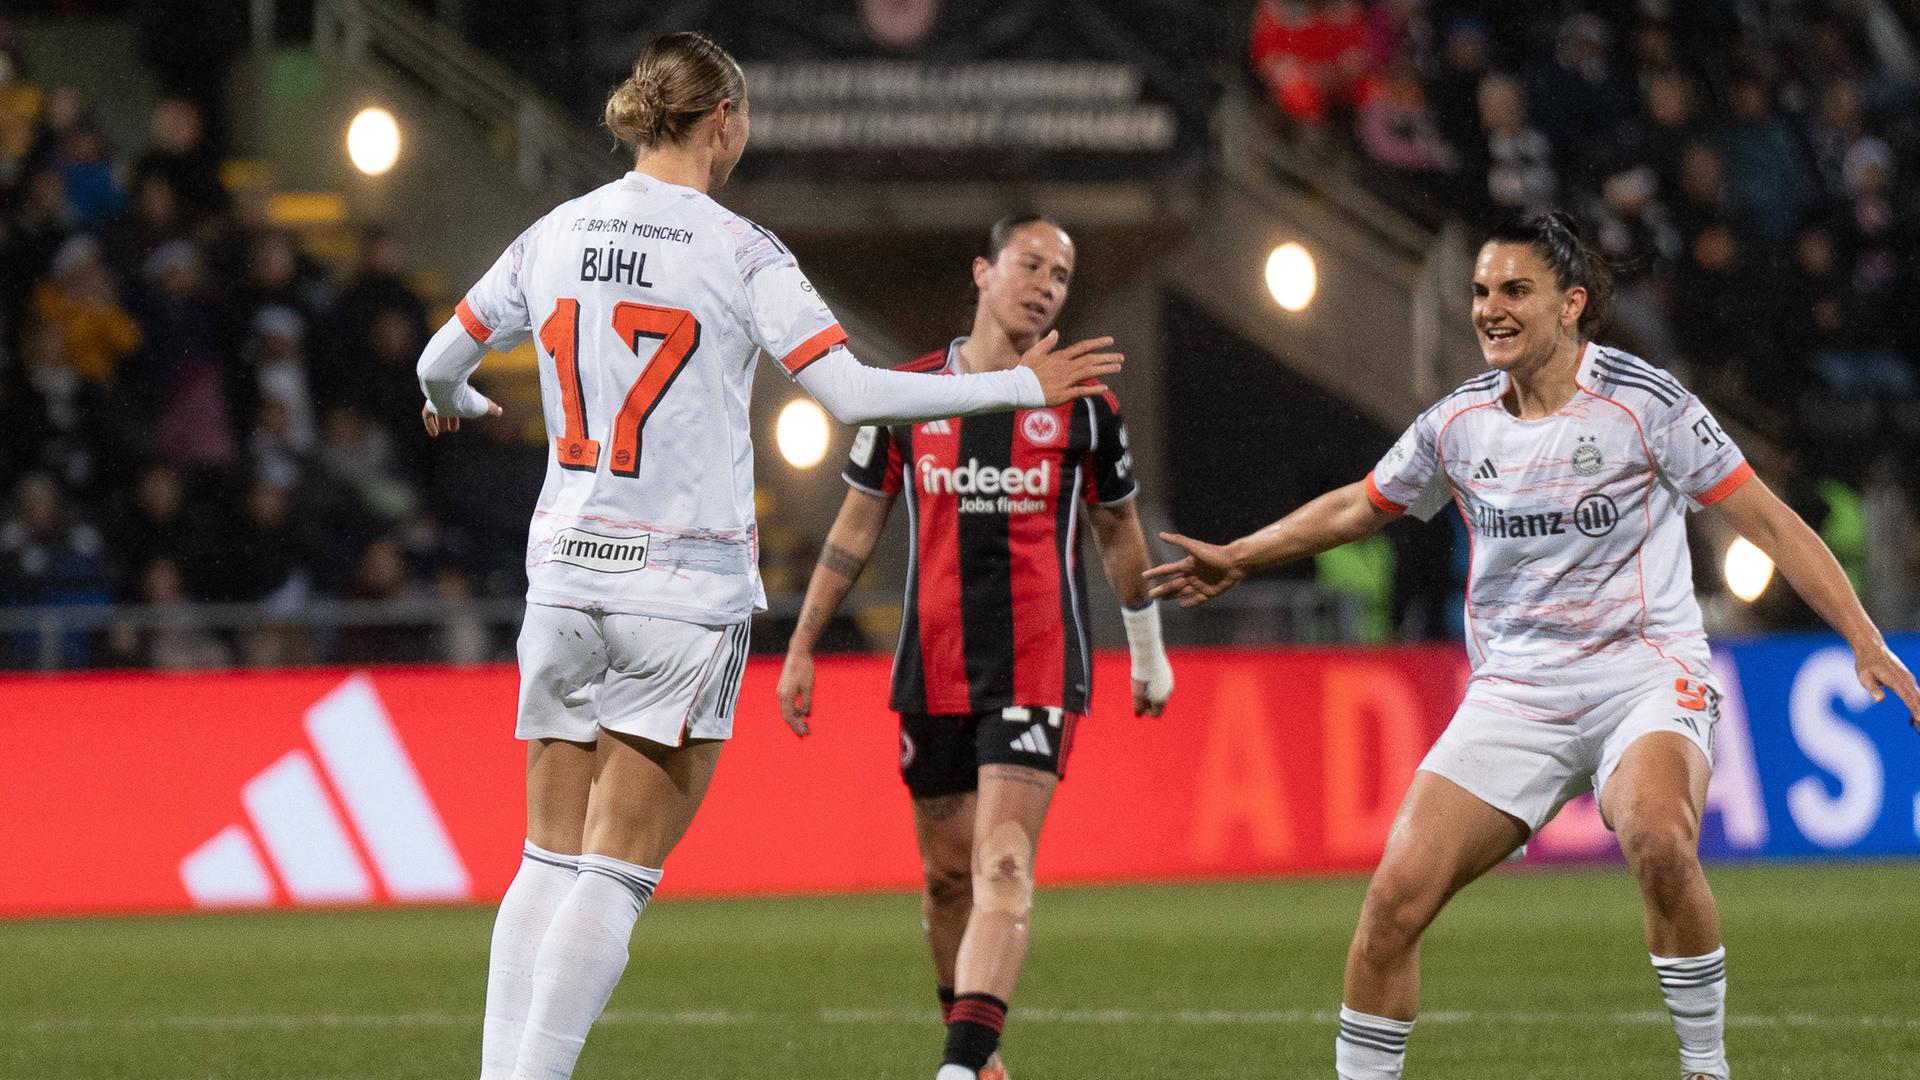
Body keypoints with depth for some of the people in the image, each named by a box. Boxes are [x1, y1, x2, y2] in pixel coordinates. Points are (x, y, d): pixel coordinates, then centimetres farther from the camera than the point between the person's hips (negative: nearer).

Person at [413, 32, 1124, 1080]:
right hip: (685, 581, -5)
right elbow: (852, 391, -13)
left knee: (549, 861, 10)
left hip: (563, 574, 5)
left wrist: (452, 403, 42)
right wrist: (1021, 386, -4)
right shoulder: (736, 250, -7)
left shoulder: (556, 234, 7)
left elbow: (441, 362, 18)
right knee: (615, 872, -3)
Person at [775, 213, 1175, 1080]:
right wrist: (802, 646, 12)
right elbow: (856, 527, 13)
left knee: (1002, 865, -16)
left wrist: (1149, 653, 23)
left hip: (1037, 671, -3)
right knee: (947, 873, 9)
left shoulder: (1082, 404, 3)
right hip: (932, 672, 3)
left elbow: (1118, 532, 16)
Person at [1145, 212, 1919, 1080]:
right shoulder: (1459, 422, 4)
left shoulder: (1642, 401, -8)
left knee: (1658, 838, -35)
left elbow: (1769, 523, -6)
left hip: (1642, 675, -4)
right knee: (1396, 896, -12)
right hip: (1512, 696, 4)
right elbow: (1358, 506, 24)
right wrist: (1239, 559, 25)